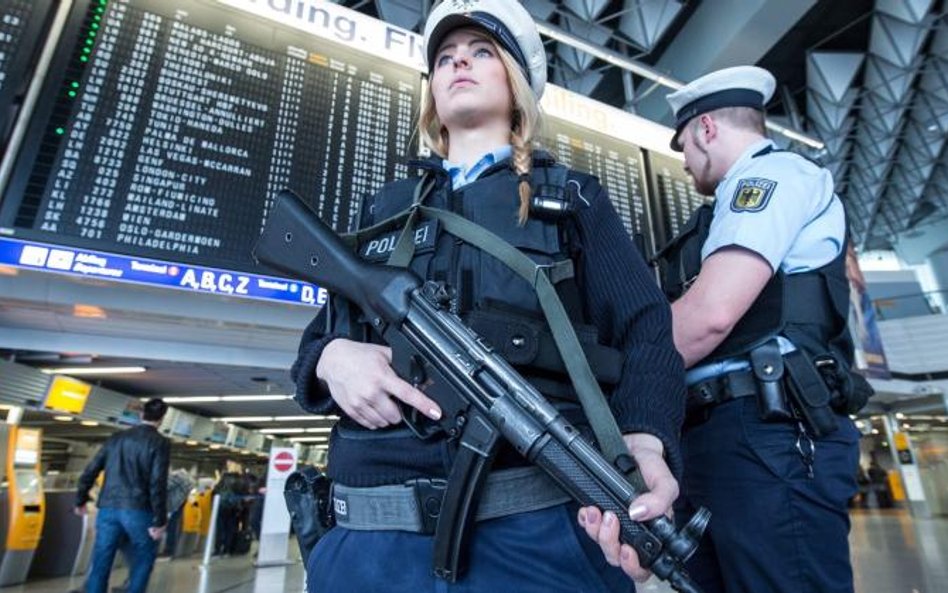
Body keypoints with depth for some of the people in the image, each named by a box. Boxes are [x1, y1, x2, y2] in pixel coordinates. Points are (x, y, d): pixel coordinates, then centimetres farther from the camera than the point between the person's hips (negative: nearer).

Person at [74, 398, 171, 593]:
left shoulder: (116, 438, 10)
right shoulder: (160, 443, -8)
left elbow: (90, 471, 12)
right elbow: (158, 483, -14)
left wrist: (81, 500, 26)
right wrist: (160, 520, -10)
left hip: (108, 509, 5)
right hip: (138, 510, -4)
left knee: (100, 564, 10)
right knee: (144, 558, 17)